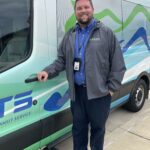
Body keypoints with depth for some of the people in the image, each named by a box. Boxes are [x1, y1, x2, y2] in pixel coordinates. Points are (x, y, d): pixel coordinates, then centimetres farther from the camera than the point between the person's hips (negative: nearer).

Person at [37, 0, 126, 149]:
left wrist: (112, 87, -7)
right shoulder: (69, 35, 9)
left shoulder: (106, 33, -3)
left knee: (97, 127, 14)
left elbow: (118, 63, -3)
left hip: (99, 92, -3)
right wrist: (48, 71, -4)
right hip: (77, 91, 4)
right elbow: (61, 60, 12)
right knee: (78, 127, 17)